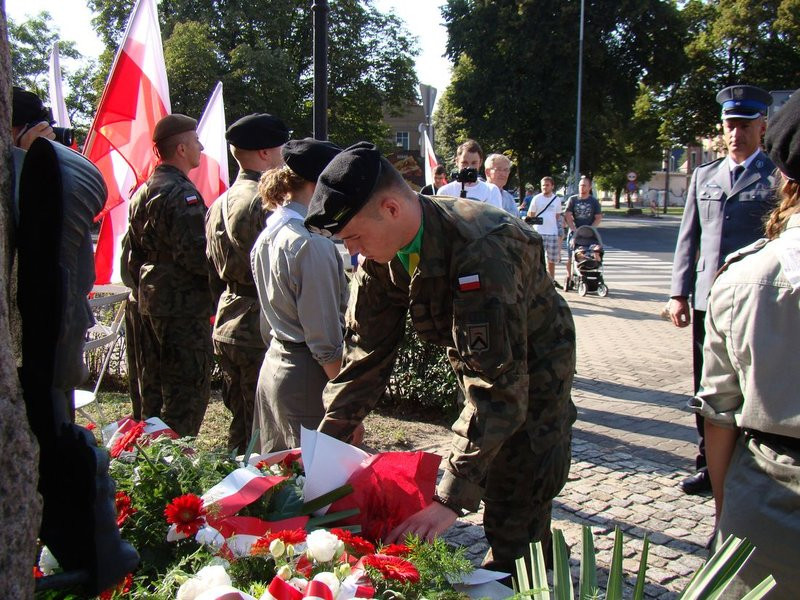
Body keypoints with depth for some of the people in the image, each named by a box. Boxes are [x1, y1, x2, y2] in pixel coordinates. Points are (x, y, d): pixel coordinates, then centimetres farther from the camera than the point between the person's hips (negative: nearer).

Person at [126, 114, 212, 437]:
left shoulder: (142, 192, 15)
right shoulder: (182, 193, -16)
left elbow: (134, 257, 19)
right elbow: (195, 255, -22)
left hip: (150, 304, 10)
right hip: (184, 308, -10)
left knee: (153, 393, 18)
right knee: (188, 398, -3)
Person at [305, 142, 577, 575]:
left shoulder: (480, 251, -39)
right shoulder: (382, 254, -15)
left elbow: (499, 386, -41)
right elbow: (365, 355, -7)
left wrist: (450, 499, -43)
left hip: (532, 370, -7)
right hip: (477, 359, 7)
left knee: (517, 517, -6)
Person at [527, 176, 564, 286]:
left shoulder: (557, 200, 9)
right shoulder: (537, 199, 1)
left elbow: (558, 217, 16)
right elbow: (530, 216, 4)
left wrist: (560, 233, 11)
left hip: (553, 233, 3)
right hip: (538, 233, -3)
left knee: (552, 259, 9)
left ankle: (552, 280, 21)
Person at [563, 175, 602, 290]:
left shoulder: (594, 201, 7)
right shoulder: (572, 199, 6)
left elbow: (598, 218, 3)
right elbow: (567, 216, -1)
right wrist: (574, 230, -13)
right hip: (574, 232, 0)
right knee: (570, 257, -1)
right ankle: (569, 279, 6)